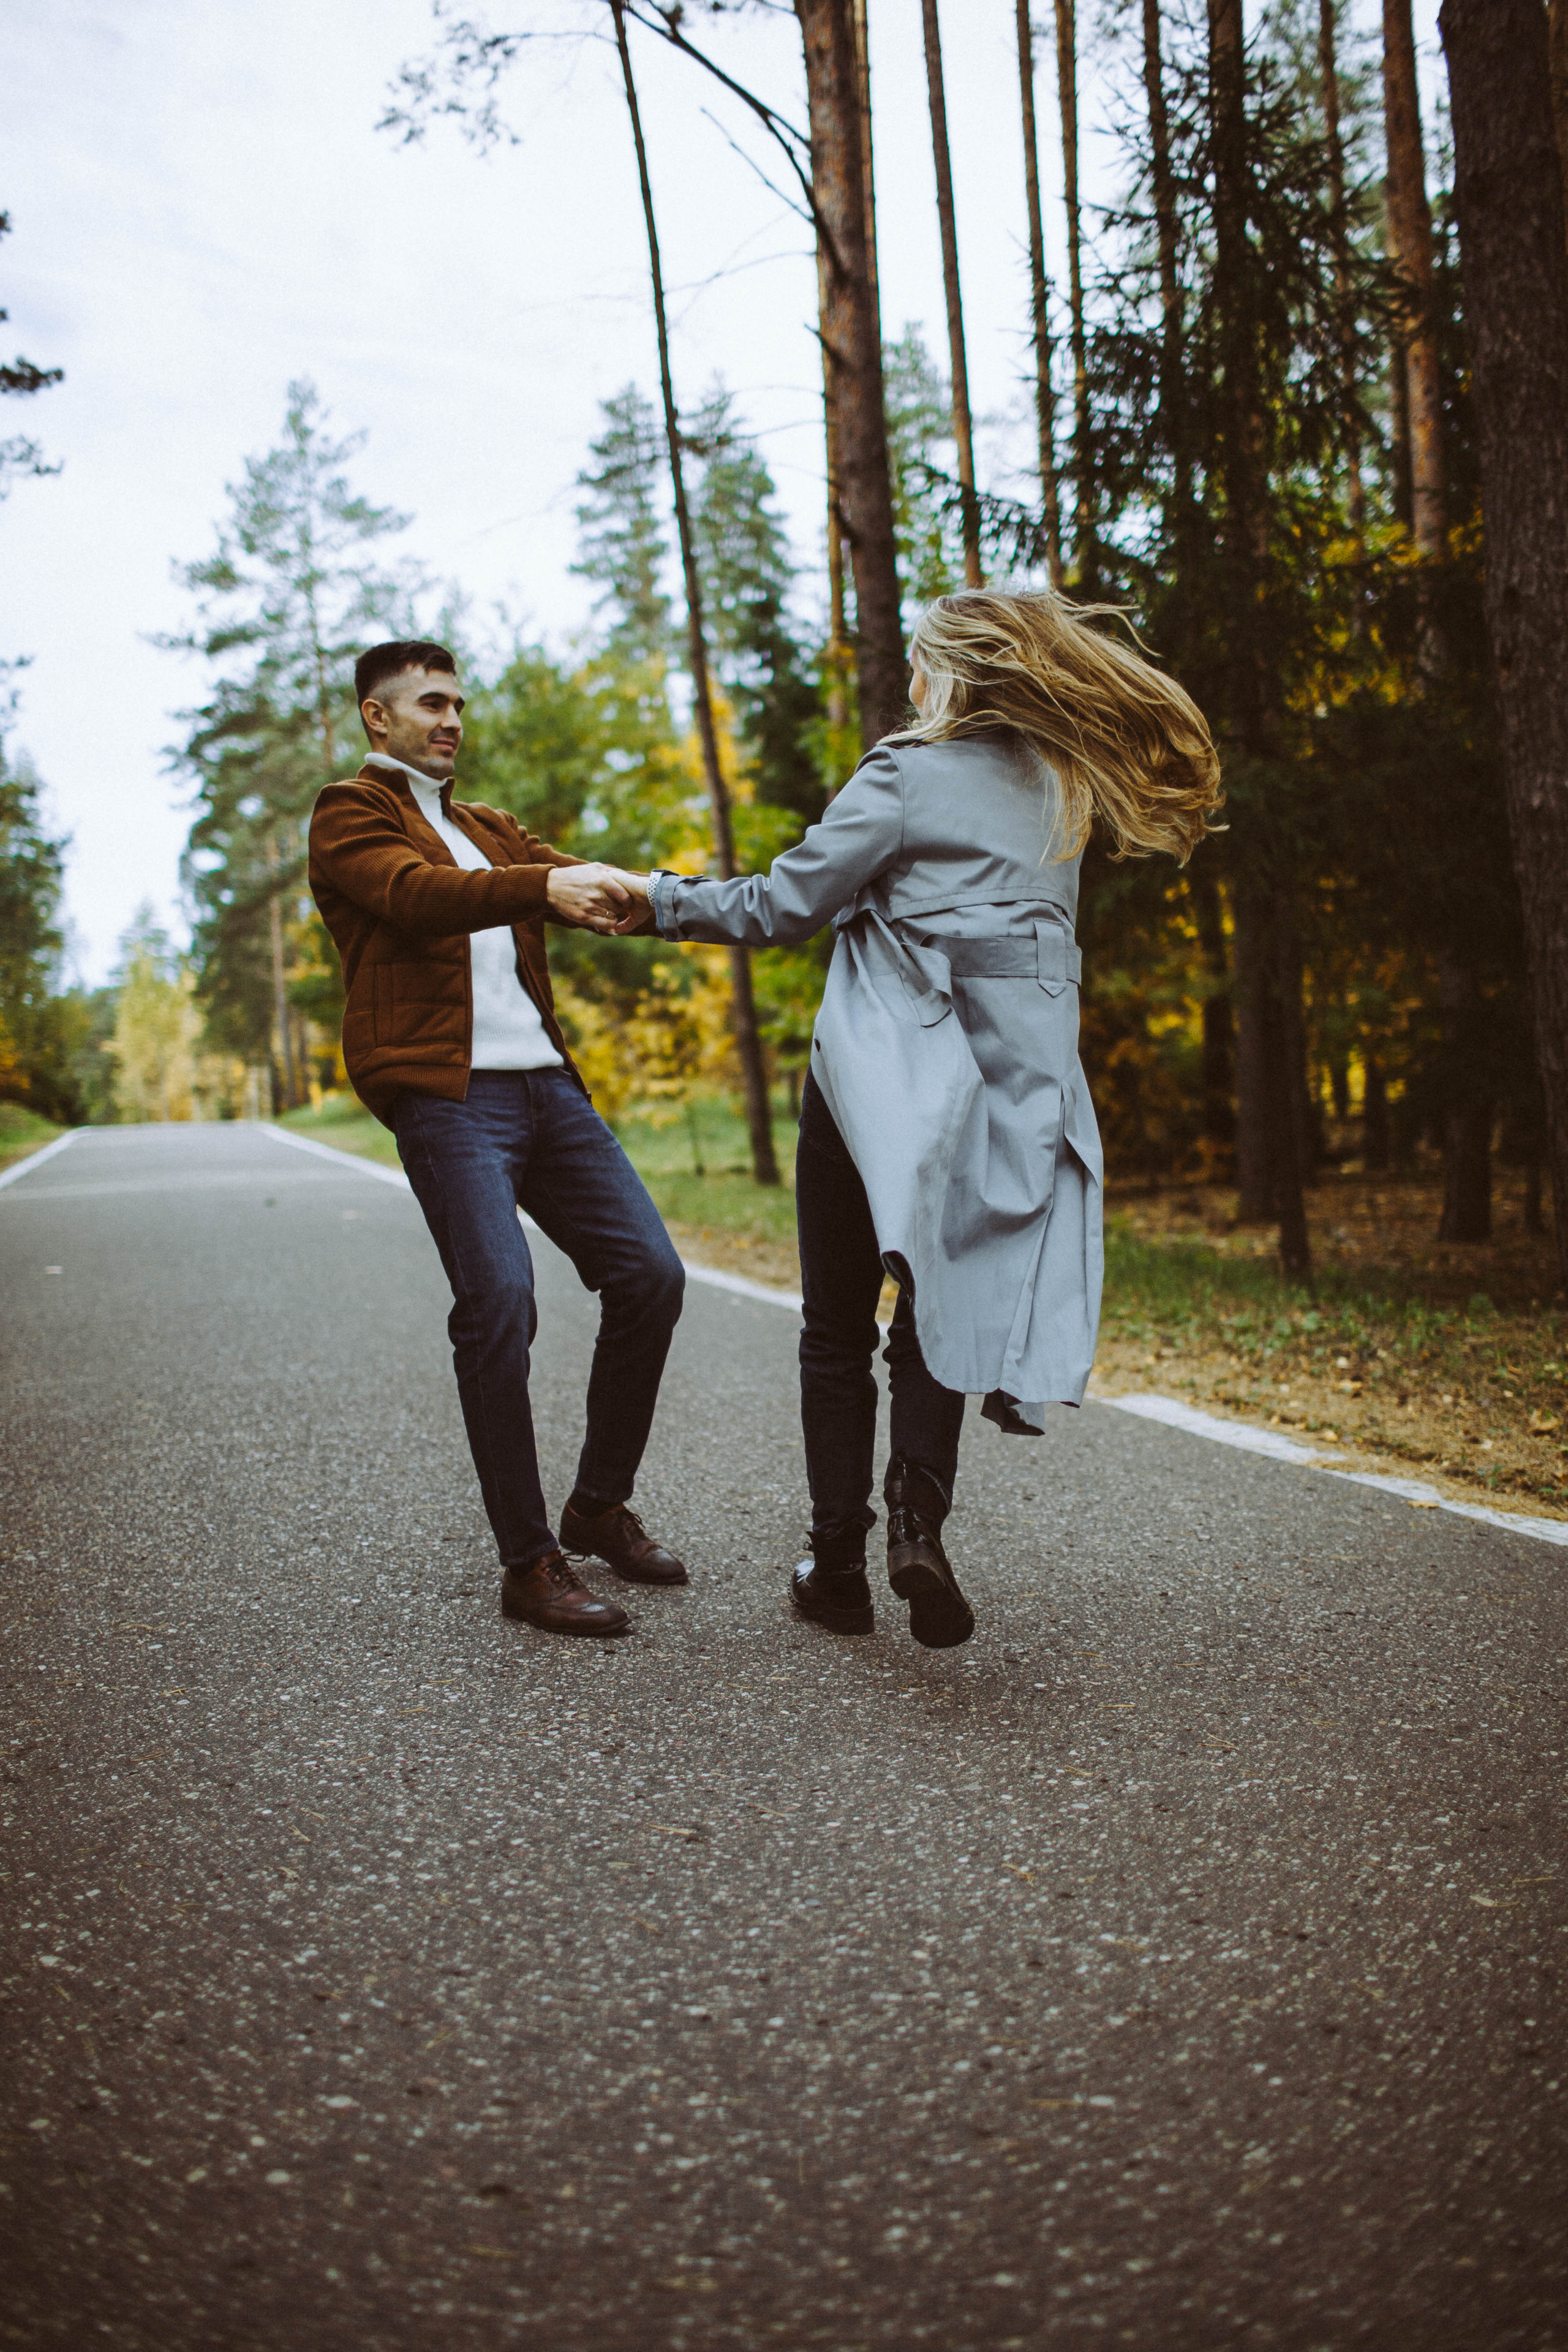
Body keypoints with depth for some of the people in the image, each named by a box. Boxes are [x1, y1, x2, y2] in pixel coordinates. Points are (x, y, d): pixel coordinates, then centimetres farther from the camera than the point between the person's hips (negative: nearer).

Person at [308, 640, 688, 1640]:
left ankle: (601, 1506, 16)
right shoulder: (351, 815, 6)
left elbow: (580, 881, 14)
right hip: (446, 1094, -7)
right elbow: (417, 894, -15)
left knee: (650, 1274, 0)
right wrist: (543, 887, -31)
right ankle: (529, 1563, -8)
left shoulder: (488, 830, 28)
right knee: (500, 1300, -18)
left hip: (547, 1084, 7)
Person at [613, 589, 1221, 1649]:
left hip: (884, 1079, -5)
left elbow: (784, 906, -8)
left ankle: (839, 1563, 11)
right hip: (1013, 1082, 5)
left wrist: (662, 896, 4)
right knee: (940, 1312, 14)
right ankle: (919, 1519, -7)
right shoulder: (1060, 787, 10)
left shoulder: (908, 776, -9)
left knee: (839, 1331, 8)